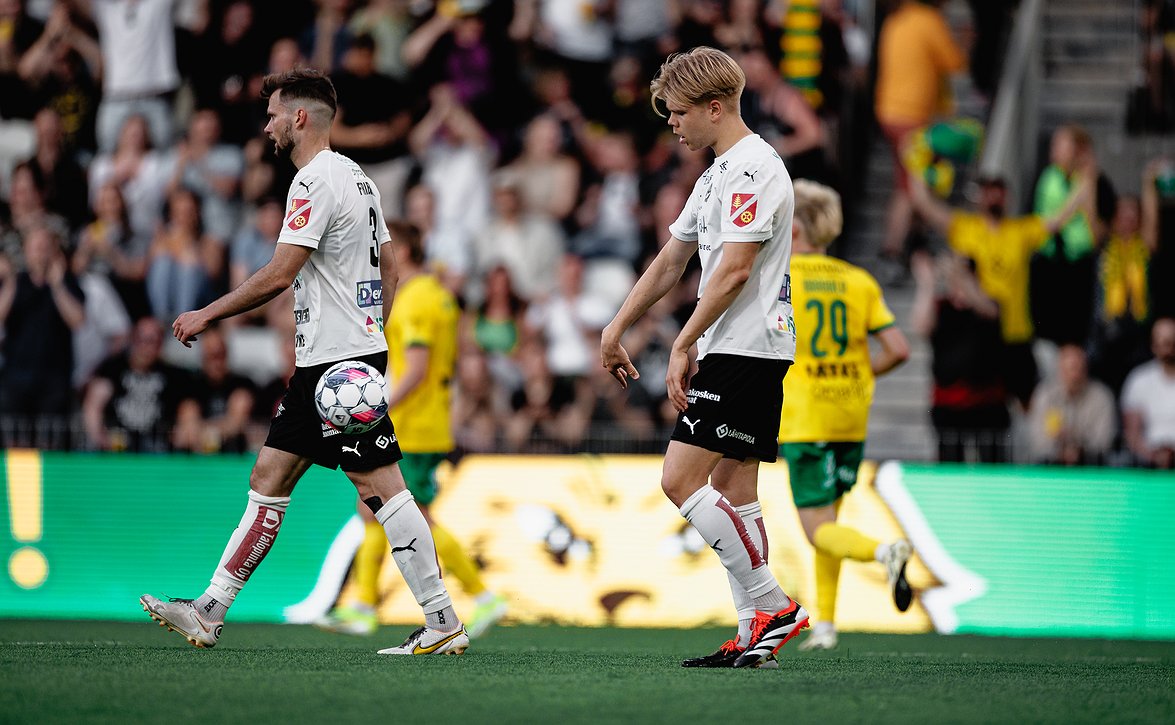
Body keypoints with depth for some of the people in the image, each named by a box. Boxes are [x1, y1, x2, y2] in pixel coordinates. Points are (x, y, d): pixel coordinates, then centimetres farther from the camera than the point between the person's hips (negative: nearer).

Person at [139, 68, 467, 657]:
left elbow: (278, 275, -19)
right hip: (323, 362, 10)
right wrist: (368, 331, 24)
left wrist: (206, 315, -10)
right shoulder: (356, 178, 16)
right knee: (270, 476, 9)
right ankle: (210, 613, 10)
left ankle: (443, 623, -7)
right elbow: (389, 271, 21)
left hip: (339, 362, -10)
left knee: (380, 486, -9)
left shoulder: (317, 181, -14)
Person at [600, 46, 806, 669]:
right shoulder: (719, 173, 20)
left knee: (680, 480, -13)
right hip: (739, 353, 10)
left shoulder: (754, 168, -13)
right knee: (732, 489, 7)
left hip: (746, 349, -10)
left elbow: (734, 271, -19)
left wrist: (683, 345, -16)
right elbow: (670, 262, 25)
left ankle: (772, 605, -10)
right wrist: (616, 329, 24)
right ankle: (754, 636, 5)